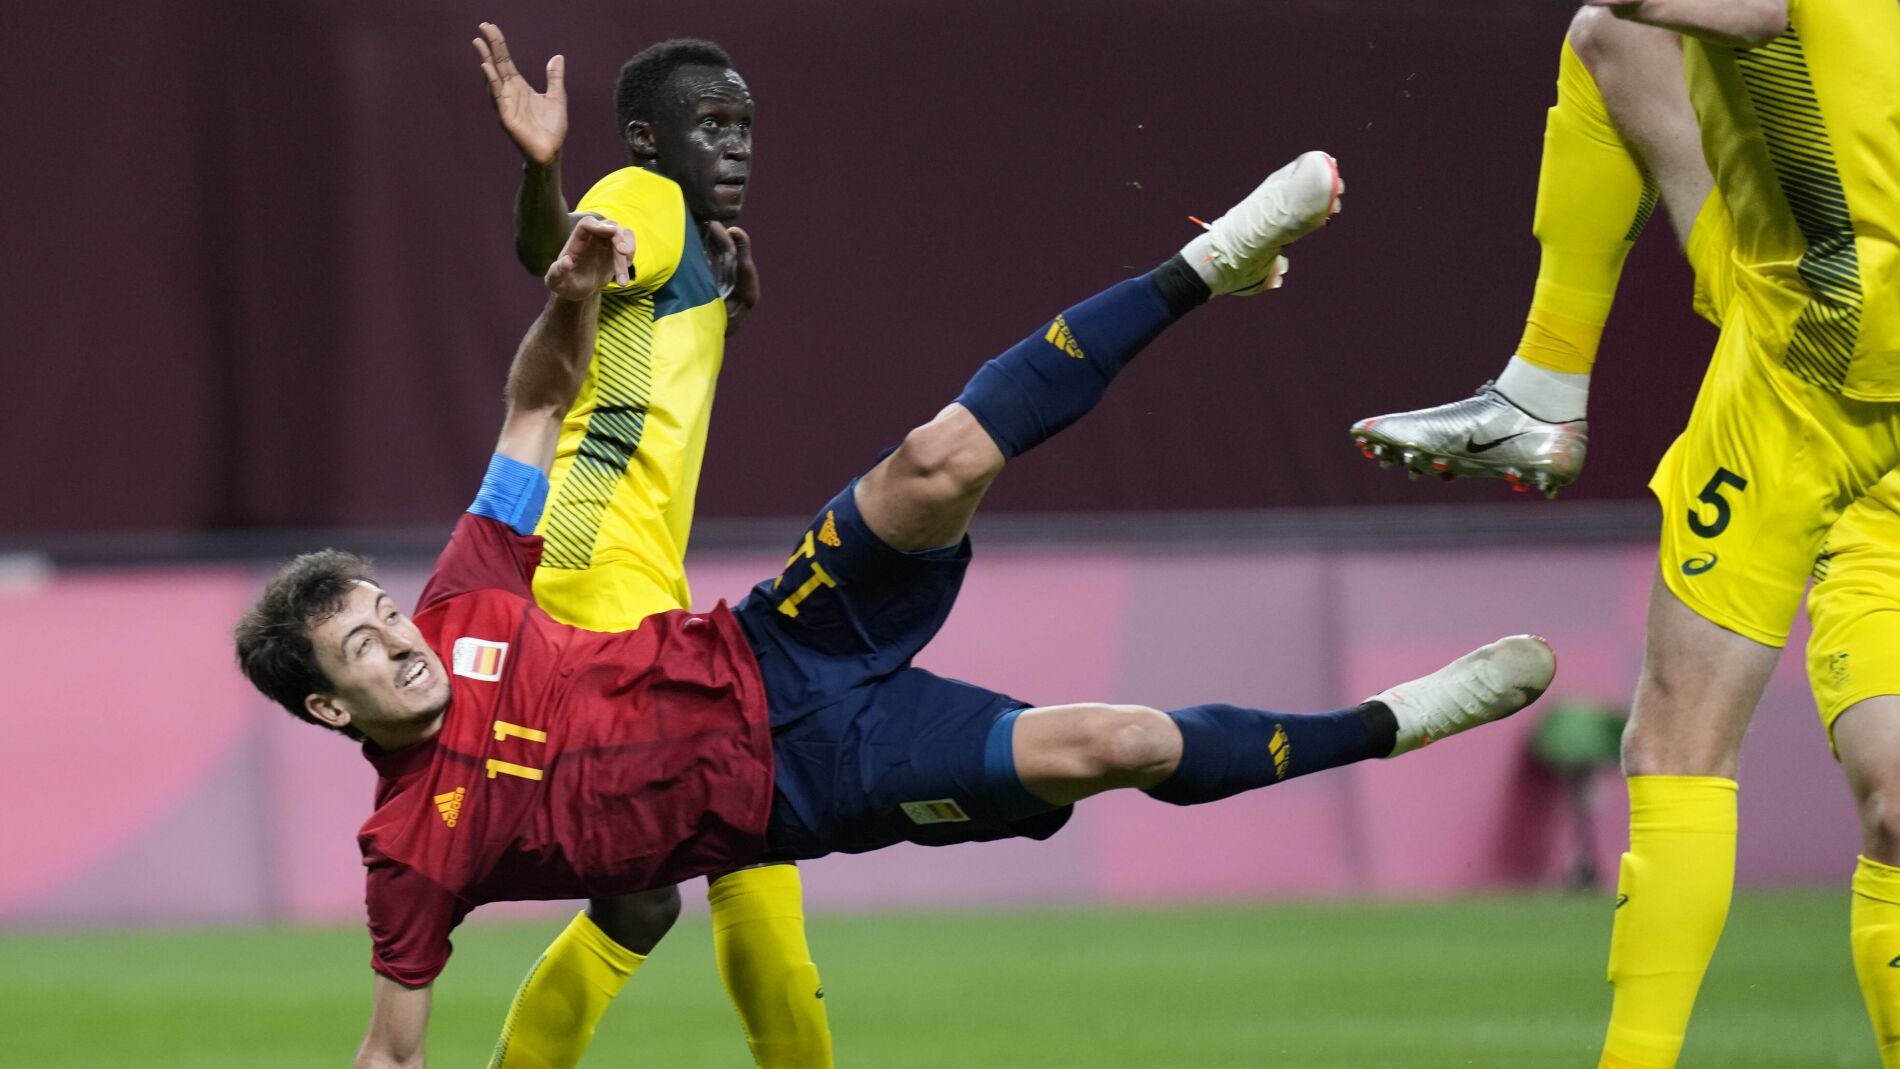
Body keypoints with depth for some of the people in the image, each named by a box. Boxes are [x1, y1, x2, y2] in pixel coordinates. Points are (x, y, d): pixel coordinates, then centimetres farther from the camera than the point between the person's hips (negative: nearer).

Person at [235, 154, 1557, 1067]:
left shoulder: (460, 606, -4)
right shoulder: (416, 844, -15)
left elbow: (540, 408, 5)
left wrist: (570, 299, -11)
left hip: (765, 654, 4)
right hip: (803, 784, -4)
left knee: (942, 462, -22)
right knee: (1102, 743, -24)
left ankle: (1205, 269, -9)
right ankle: (1387, 727, -3)